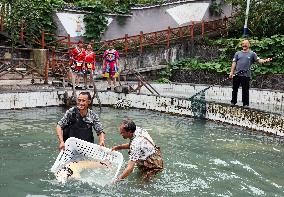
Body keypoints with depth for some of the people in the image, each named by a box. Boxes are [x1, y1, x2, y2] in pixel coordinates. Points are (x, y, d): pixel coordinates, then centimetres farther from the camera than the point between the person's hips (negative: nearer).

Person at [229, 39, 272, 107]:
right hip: (236, 74, 2)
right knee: (235, 89, 10)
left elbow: (258, 60, -6)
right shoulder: (238, 53, 11)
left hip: (246, 75, -2)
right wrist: (231, 72, 1)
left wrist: (265, 60, -26)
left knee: (245, 90, 1)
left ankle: (246, 103, 10)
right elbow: (234, 63, 8)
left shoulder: (252, 54, 5)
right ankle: (233, 101, 22)